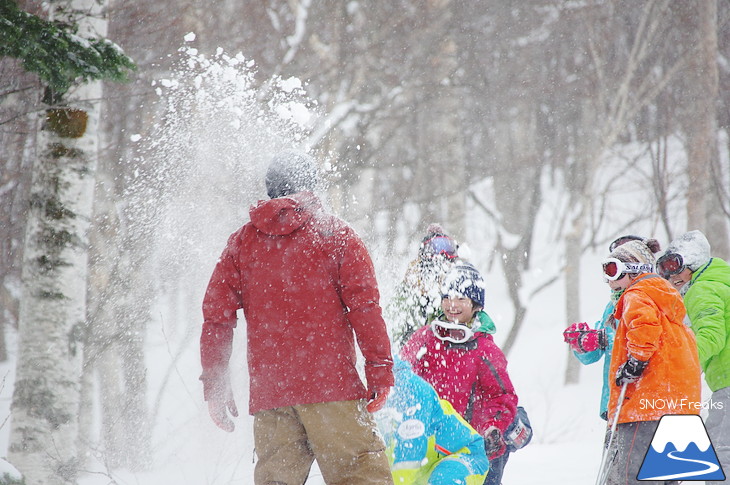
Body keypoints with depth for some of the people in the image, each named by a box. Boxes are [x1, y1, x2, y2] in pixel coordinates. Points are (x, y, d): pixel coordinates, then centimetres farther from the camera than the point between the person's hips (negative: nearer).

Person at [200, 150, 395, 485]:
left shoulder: (242, 242, 12)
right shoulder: (335, 234, 4)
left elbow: (216, 317, 9)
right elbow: (363, 306, -5)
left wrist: (214, 386, 14)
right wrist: (380, 369, -2)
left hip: (267, 392, 4)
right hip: (330, 383, -4)